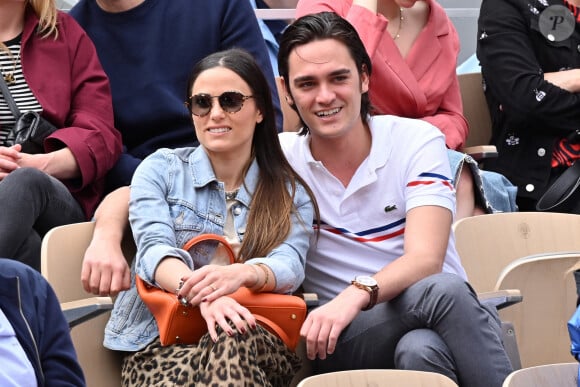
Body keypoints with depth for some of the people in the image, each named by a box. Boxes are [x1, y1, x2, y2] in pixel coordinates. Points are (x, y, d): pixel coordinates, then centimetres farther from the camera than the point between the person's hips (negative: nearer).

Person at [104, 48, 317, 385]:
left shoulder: (291, 192, 15)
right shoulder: (160, 169, 12)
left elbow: (289, 266, -5)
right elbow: (155, 249, -6)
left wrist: (241, 274, -32)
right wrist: (203, 294, -30)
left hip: (259, 340, 1)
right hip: (163, 342, -1)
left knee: (233, 343, -39)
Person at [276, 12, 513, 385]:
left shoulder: (418, 141, -2)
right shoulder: (279, 158, 3)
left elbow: (425, 260, -16)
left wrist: (358, 294, -36)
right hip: (345, 340, 0)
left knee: (419, 350, -37)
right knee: (436, 291, -33)